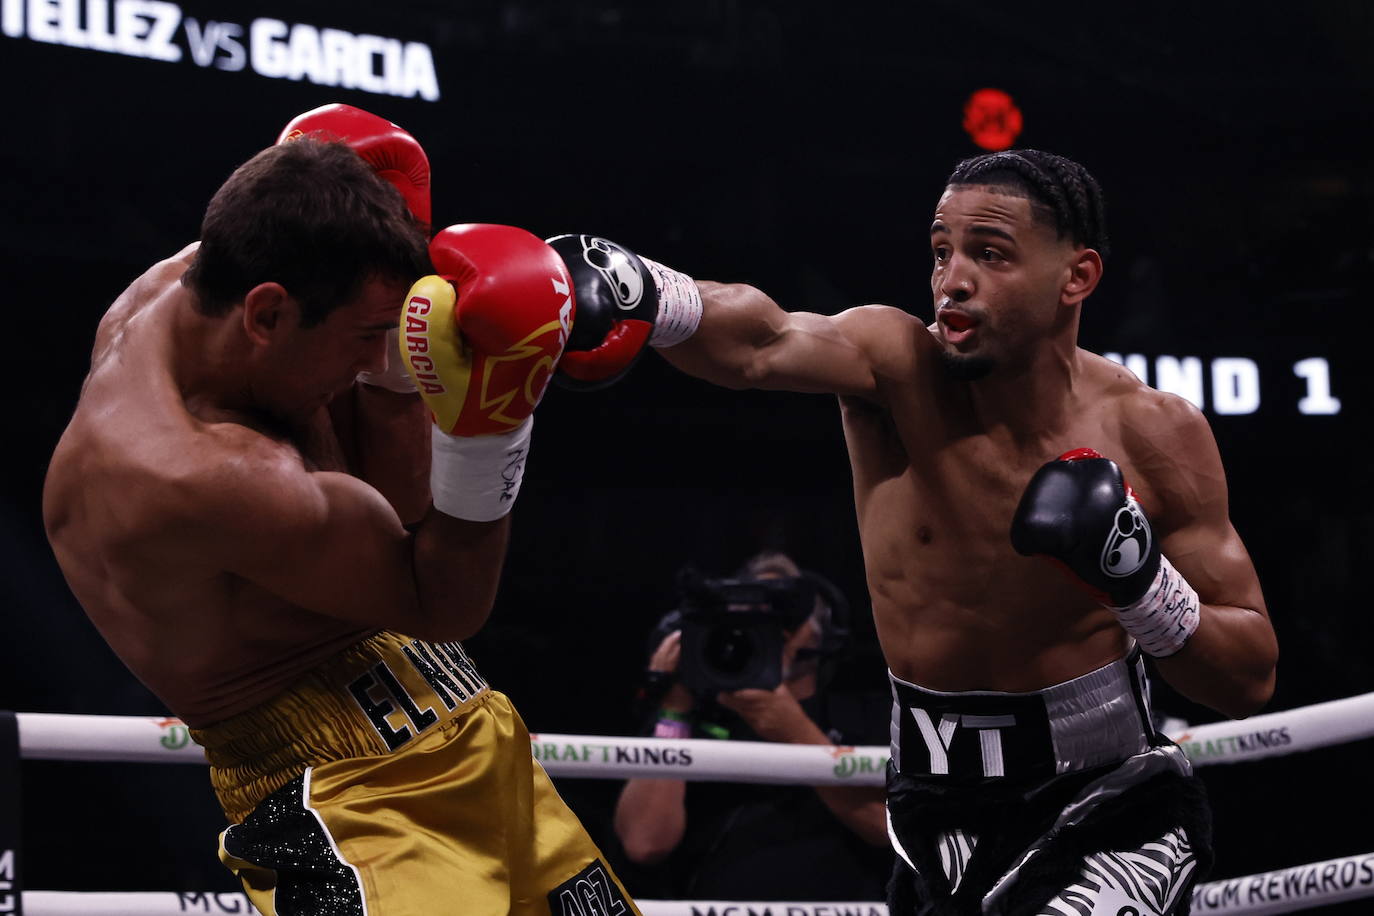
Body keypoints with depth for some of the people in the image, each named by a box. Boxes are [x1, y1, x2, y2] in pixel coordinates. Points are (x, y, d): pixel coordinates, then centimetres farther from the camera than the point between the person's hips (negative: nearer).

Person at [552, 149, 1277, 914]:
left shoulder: (1154, 435, -10)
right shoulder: (899, 365, -12)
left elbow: (1252, 680, -5)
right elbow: (759, 347, -36)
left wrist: (1141, 585, -23)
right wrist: (639, 288, -57)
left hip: (1111, 820, -1)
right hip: (943, 828, 2)